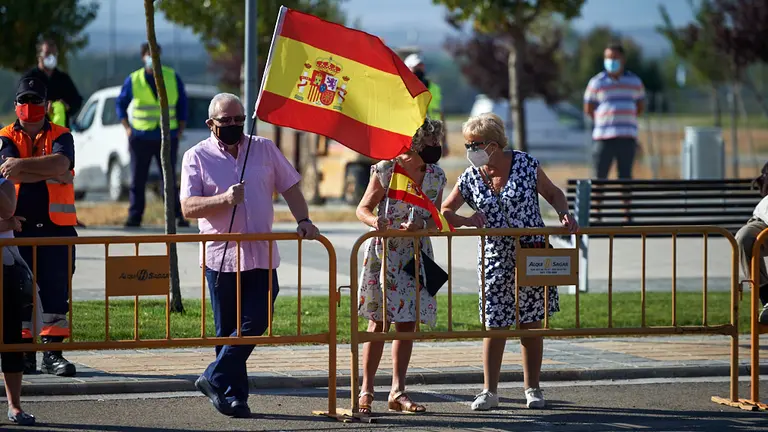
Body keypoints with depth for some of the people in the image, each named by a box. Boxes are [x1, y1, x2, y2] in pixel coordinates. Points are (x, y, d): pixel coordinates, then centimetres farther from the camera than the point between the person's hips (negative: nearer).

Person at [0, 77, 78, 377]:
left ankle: (52, 352, 0)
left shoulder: (61, 136, 9)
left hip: (57, 227, 0)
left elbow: (61, 162, -14)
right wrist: (54, 174, -13)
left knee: (56, 290, -2)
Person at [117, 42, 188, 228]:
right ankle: (134, 217, 4)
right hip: (140, 138, 0)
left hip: (167, 138, 0)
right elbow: (121, 104, 12)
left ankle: (177, 216, 2)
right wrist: (127, 128, 2)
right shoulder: (133, 80, 1)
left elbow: (182, 103, 13)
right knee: (138, 180, 1)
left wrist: (180, 129, 6)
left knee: (169, 179, 1)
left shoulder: (173, 78, 3)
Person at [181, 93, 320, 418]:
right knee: (229, 329, 2)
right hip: (221, 256, -2)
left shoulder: (264, 149, 10)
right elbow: (188, 207, -7)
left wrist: (303, 220, -2)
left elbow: (290, 187, 14)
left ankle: (215, 379, 1)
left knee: (255, 323, -9)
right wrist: (224, 200, -22)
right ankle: (235, 395, 8)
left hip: (262, 255, 2)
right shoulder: (197, 157, 1)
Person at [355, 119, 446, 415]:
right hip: (385, 252, -5)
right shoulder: (386, 170, -8)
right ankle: (366, 391, 1)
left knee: (408, 323, 4)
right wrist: (375, 221, -25)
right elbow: (362, 209, -3)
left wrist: (421, 225, -13)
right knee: (378, 321, -6)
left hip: (416, 254, 5)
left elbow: (436, 221, 10)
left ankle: (397, 392, 9)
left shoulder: (436, 176, 5)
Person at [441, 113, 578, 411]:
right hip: (495, 260, 1)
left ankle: (532, 389, 16)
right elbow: (444, 212, 6)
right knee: (494, 326, -1)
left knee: (531, 324, 5)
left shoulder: (525, 164, -5)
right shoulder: (470, 179, -1)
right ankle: (489, 391, 8)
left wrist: (565, 214, -11)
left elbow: (552, 192, 7)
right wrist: (466, 221, -13)